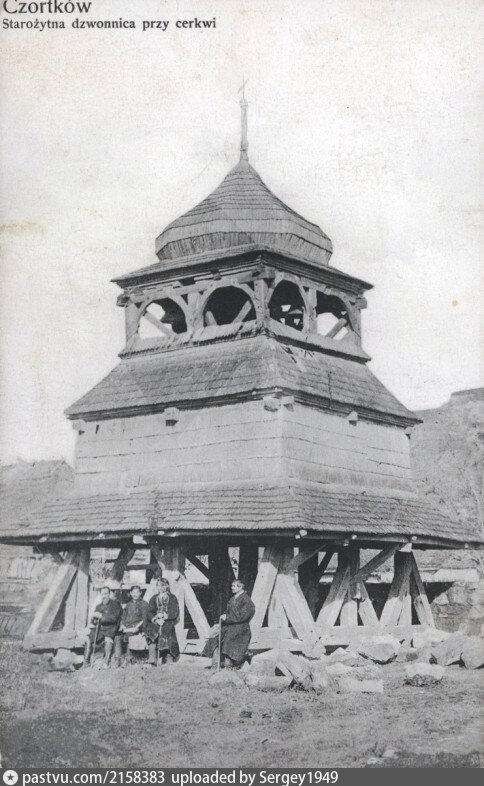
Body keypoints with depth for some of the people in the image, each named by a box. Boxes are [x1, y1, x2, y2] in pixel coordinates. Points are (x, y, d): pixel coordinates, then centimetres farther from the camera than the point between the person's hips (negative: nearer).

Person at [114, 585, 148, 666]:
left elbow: (144, 618, 1)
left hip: (136, 626, -4)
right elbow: (123, 616, 22)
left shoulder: (143, 604, 9)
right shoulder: (128, 604, 25)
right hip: (126, 626, 4)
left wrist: (138, 628, -13)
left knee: (126, 634, -34)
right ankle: (117, 659, -29)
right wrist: (122, 625, 1)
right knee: (118, 636, -25)